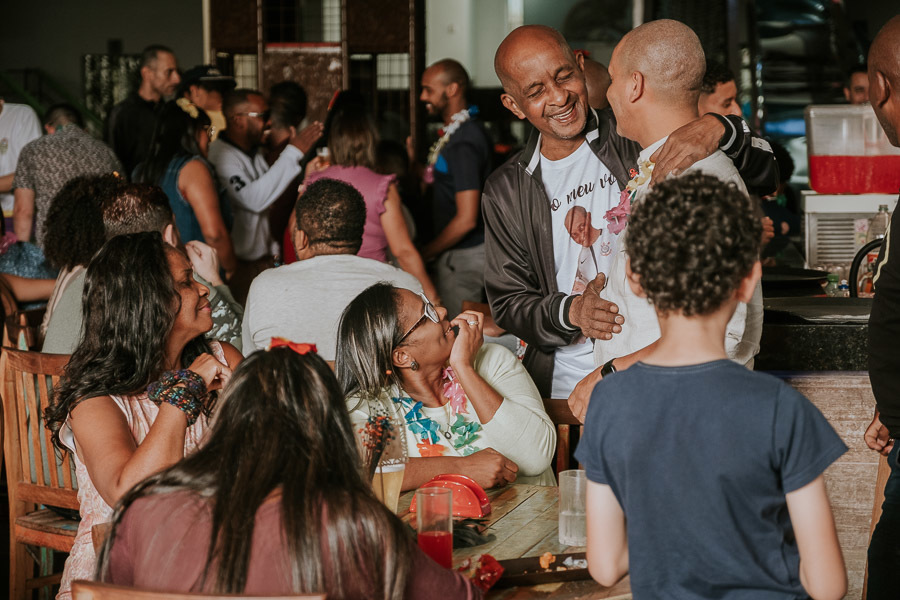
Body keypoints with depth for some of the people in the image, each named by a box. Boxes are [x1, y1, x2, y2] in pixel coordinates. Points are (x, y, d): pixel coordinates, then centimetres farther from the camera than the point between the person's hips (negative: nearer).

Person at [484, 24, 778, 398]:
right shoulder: (506, 192, 8)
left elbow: (763, 174, -3)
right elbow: (507, 303, 8)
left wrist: (718, 128, -25)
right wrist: (570, 310, -13)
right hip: (567, 385, 2)